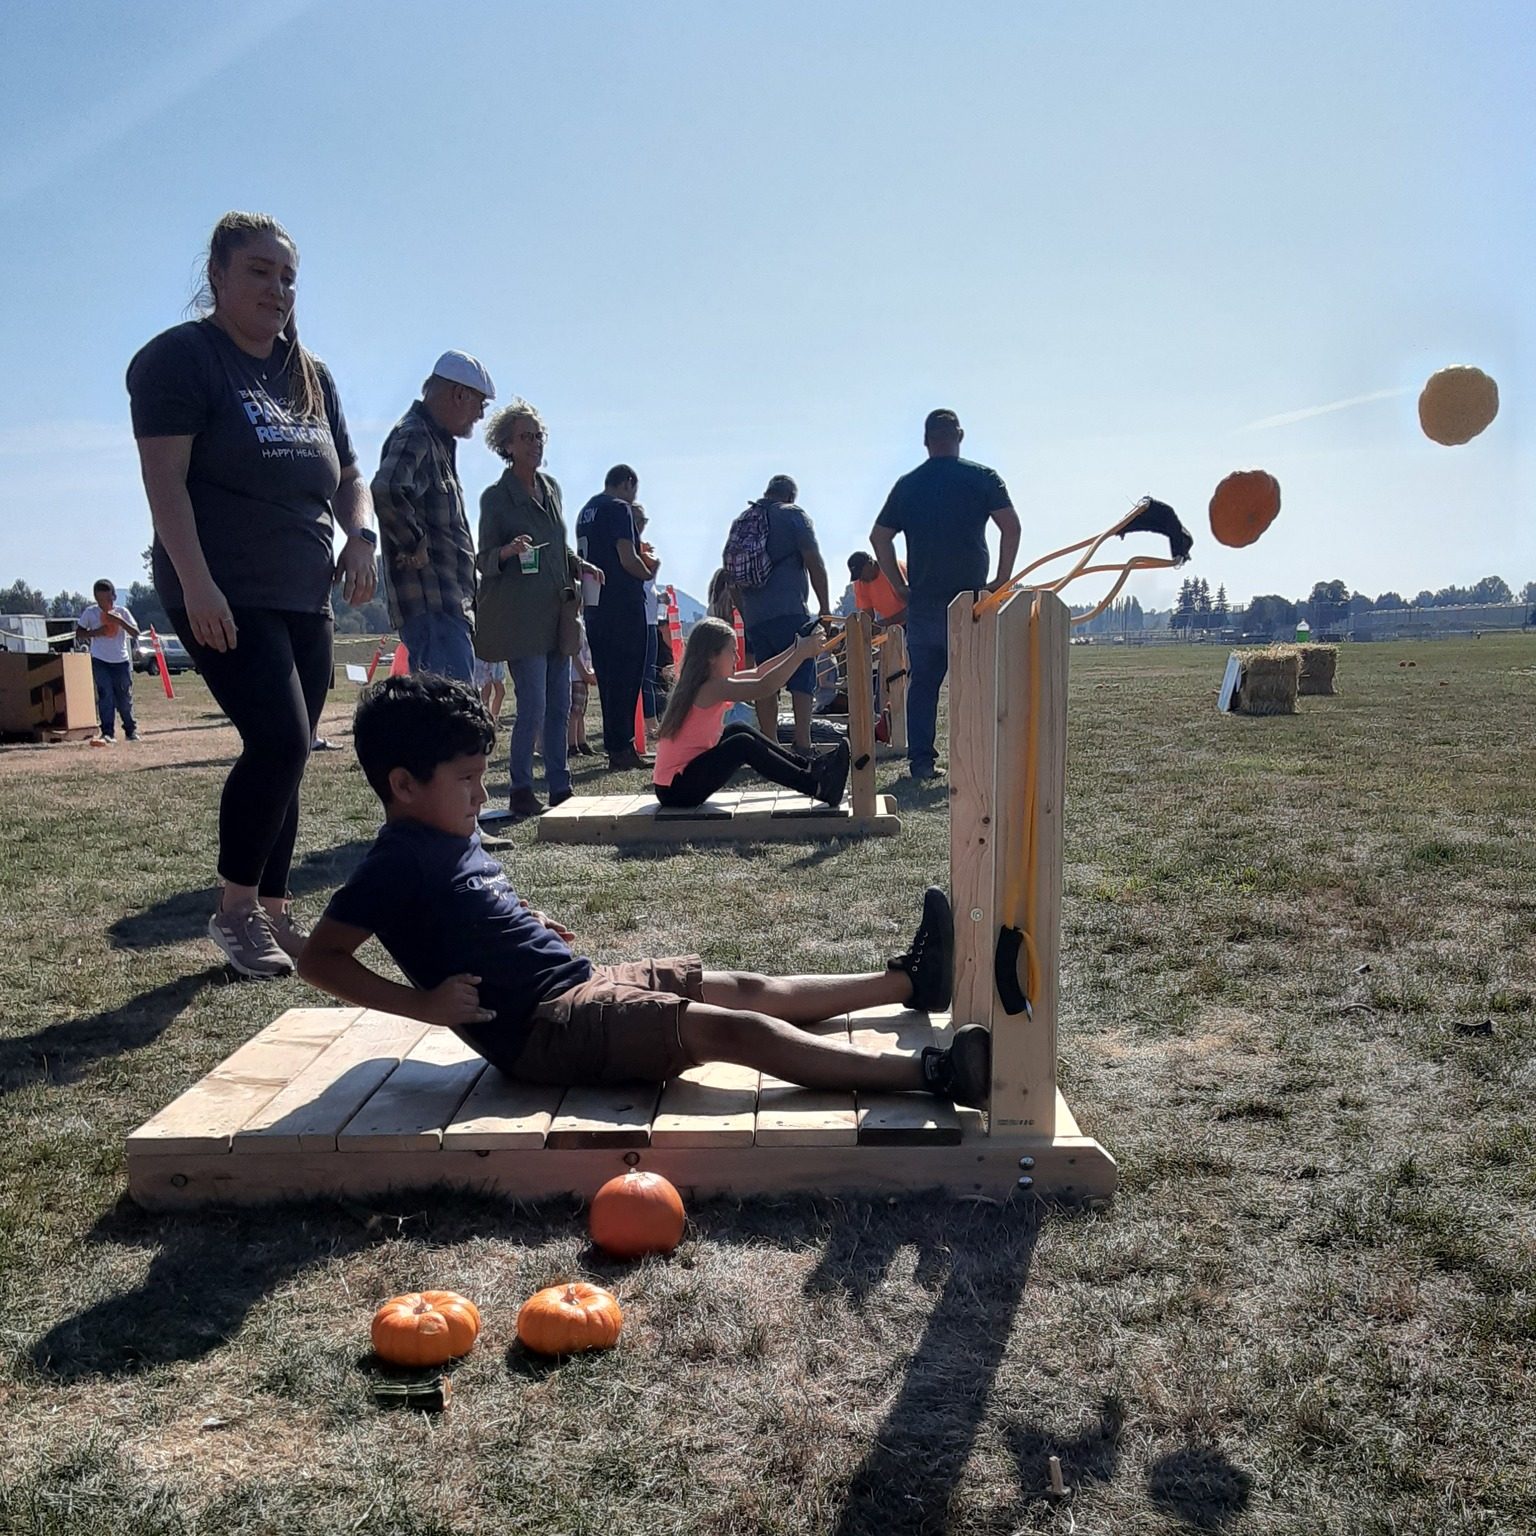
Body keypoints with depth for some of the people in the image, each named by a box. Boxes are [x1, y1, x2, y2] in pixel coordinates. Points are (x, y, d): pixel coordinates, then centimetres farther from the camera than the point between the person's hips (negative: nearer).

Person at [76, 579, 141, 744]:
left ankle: (131, 730, 20)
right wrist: (95, 632, -14)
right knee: (105, 696, -10)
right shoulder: (90, 612, 1)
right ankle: (108, 733, -10)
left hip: (121, 661, 1)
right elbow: (78, 634, 4)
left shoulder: (122, 612, 1)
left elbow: (136, 633, -6)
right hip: (100, 661, -1)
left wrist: (121, 621, -21)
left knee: (124, 698, 6)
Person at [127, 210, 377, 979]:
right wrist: (196, 584, -23)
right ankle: (234, 908, 0)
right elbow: (164, 479, -13)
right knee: (279, 741, -17)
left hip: (304, 600, 7)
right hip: (225, 599, -7)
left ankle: (274, 912, 17)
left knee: (285, 756, 7)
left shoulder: (311, 375, 16)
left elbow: (348, 477, 21)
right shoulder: (180, 358, -4)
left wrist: (359, 536, 0)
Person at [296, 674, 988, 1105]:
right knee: (731, 1028, -19)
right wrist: (422, 1004, -22)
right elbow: (318, 958, -15)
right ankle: (935, 1072, -23)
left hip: (581, 982, 10)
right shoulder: (398, 861, -14)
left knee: (747, 988, 10)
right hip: (544, 1028, -10)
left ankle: (907, 980, 20)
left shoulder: (452, 836, 13)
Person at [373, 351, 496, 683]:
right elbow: (386, 490, -32)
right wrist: (415, 545, -19)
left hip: (448, 603, 11)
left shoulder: (436, 440, 21)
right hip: (432, 604, -11)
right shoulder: (414, 437, -11)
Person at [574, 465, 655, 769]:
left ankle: (614, 745, 14)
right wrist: (649, 573, 2)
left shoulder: (586, 512, 17)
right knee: (626, 676, -5)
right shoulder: (619, 509, -8)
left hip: (595, 605, 8)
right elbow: (628, 559, -17)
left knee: (607, 676, 10)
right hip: (623, 604, -8)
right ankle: (622, 747, -5)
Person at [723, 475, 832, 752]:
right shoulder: (793, 515, 2)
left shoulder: (740, 521, 18)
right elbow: (814, 564, -5)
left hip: (754, 618, 6)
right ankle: (802, 744, -14)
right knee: (803, 679, -5)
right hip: (790, 613, -6)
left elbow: (731, 580, 20)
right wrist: (825, 607, 1)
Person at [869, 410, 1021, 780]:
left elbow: (879, 536, 8)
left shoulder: (907, 484, 9)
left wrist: (900, 587, 10)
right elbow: (1010, 527, -9)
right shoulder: (982, 478, 0)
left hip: (922, 601, 3)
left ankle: (921, 760, 8)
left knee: (923, 682, 8)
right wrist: (1002, 580, -3)